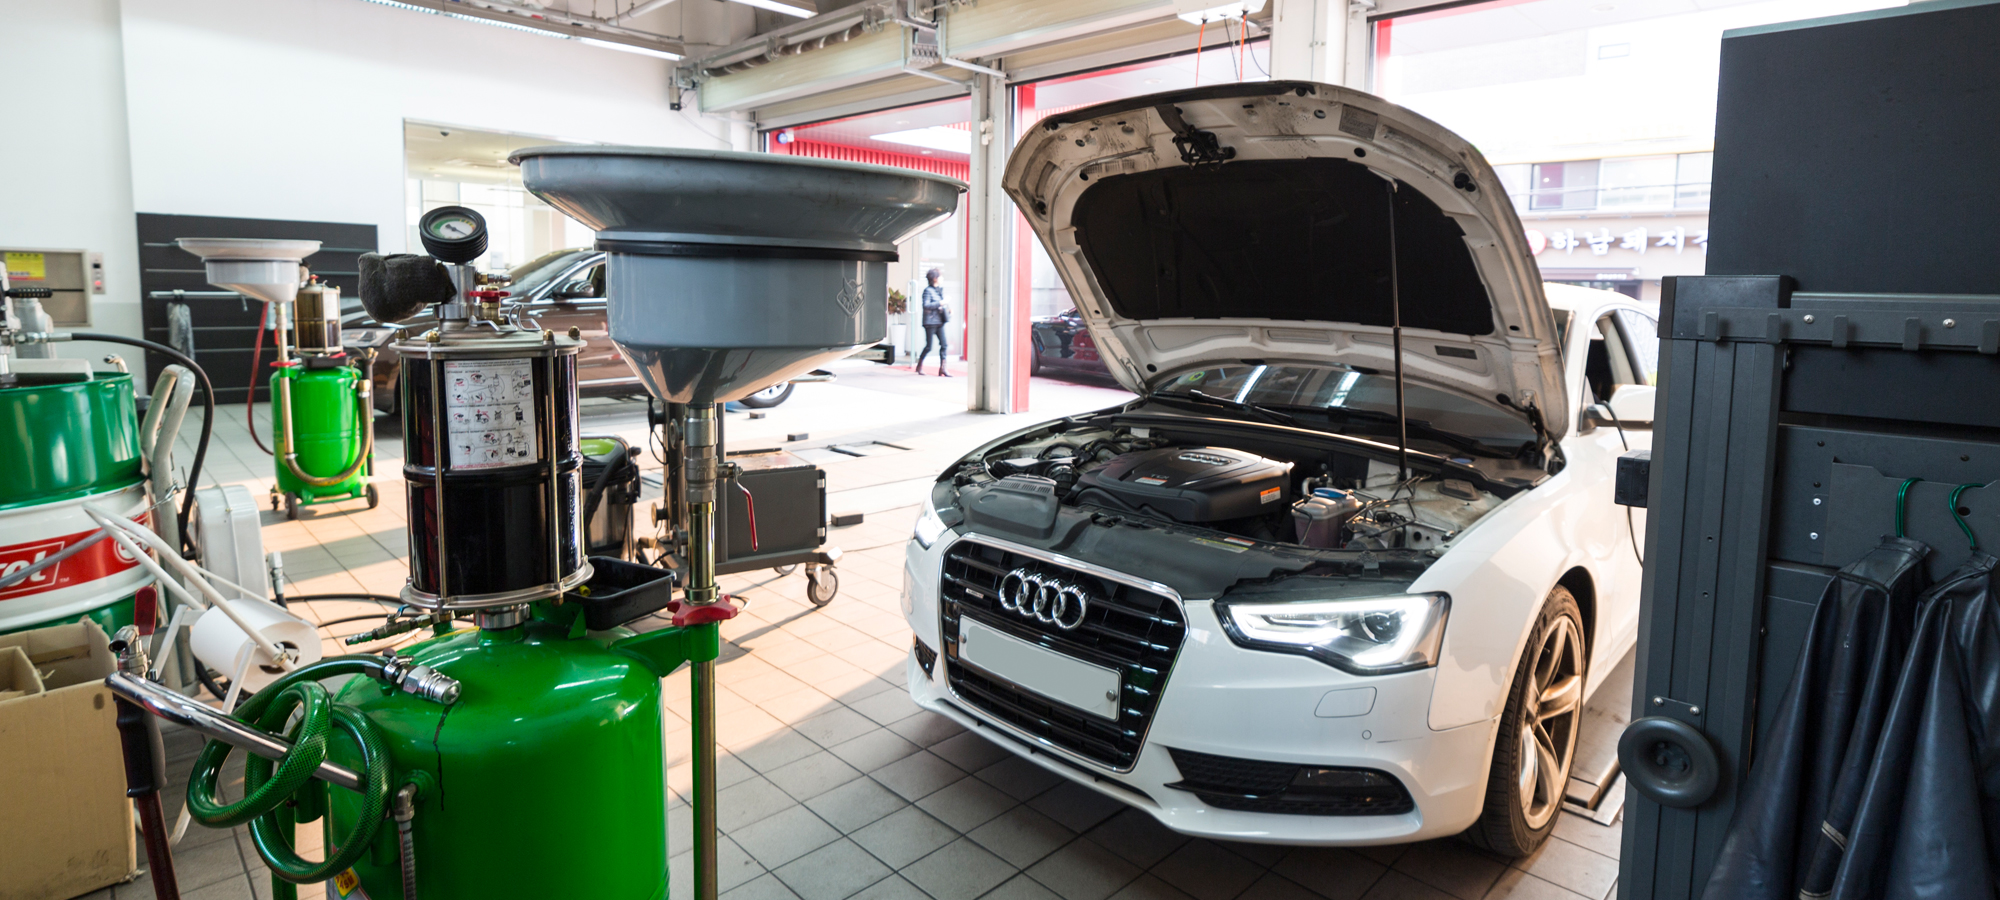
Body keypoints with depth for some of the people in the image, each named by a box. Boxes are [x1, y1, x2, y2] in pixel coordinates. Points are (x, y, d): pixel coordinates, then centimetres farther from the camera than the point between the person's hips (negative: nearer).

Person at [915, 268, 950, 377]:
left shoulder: (940, 290, 16)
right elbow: (926, 305, -21)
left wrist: (947, 310, 11)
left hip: (939, 322, 7)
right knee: (929, 346, -2)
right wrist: (939, 303, -22)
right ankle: (919, 366, 17)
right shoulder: (928, 290, -9)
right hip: (930, 322, -7)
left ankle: (942, 368, -2)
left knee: (943, 344, -4)